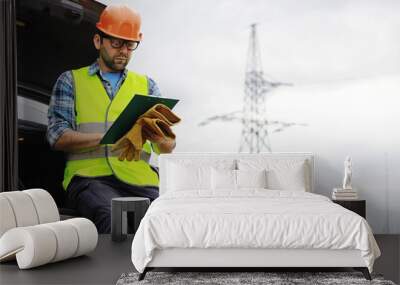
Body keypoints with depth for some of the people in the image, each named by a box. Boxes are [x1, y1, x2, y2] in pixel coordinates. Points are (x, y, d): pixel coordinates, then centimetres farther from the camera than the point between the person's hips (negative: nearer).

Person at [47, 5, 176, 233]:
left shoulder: (146, 85, 22)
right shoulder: (71, 81, 16)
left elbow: (168, 146, 13)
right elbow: (57, 137, 2)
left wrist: (157, 136, -12)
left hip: (139, 177, 2)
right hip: (90, 176, -2)